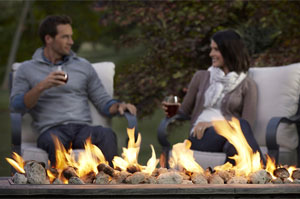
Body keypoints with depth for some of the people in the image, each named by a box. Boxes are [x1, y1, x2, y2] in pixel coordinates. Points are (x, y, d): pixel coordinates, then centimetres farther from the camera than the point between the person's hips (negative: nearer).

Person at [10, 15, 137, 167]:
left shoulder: (83, 66, 23)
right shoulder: (27, 69, 16)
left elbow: (103, 101, 21)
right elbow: (16, 105, 5)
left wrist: (118, 106, -2)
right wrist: (41, 87, -9)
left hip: (83, 127, 2)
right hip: (51, 130, -2)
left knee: (106, 135, -34)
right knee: (54, 141, -41)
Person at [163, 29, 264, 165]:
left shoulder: (247, 84, 13)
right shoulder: (201, 77, 21)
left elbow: (248, 123, 3)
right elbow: (184, 111, 28)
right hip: (201, 138, 0)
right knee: (241, 124, -38)